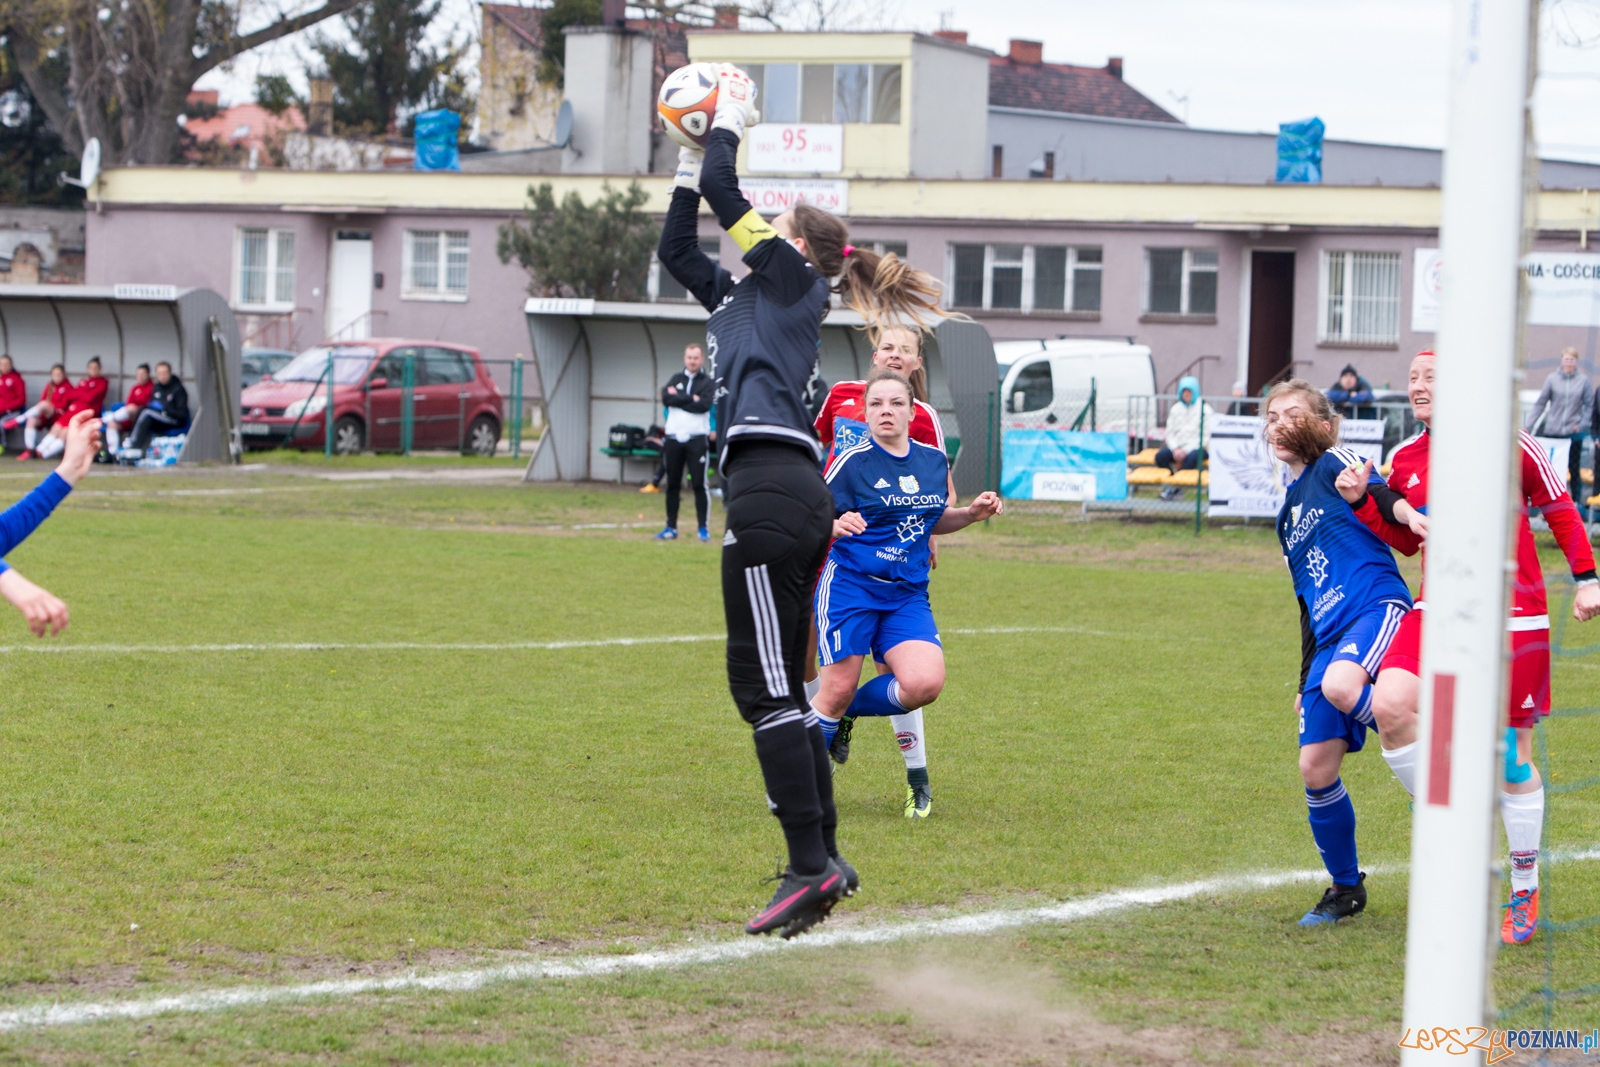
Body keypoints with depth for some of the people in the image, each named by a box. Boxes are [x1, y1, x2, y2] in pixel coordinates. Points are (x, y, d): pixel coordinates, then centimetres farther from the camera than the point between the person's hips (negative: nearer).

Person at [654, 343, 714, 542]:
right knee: (672, 485, 8)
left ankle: (702, 528, 0)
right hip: (673, 438, 4)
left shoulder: (708, 382, 1)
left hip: (696, 439, -4)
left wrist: (678, 398, -9)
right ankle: (671, 527, 15)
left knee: (699, 484, -5)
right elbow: (666, 398, -6)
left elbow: (704, 405, -16)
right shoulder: (676, 379, 12)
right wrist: (691, 399, -12)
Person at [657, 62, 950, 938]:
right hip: (797, 499, 10)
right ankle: (823, 860, 15)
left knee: (763, 685, -12)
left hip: (770, 489, -10)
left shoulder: (792, 278, 3)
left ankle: (810, 866, -15)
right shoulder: (748, 295, 26)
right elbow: (677, 247, 35)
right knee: (780, 688, 12)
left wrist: (728, 124, 15)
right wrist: (690, 156, 32)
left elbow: (726, 194, -1)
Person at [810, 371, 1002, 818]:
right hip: (850, 584, -4)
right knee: (838, 688, -10)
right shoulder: (853, 462, -7)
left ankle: (846, 712, 10)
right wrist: (838, 526, -29)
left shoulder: (934, 460, 8)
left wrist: (971, 513, 6)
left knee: (925, 683, -18)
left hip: (908, 595, 4)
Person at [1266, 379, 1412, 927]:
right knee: (1316, 768, 0)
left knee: (1340, 685, -38)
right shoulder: (1288, 513, 27)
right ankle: (1346, 887, 15)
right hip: (1331, 636, 8)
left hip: (1379, 607, -8)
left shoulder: (1334, 465, 6)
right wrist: (1304, 682, 28)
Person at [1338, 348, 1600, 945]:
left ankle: (1524, 893, 15)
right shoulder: (1406, 462, 8)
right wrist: (1362, 504, 4)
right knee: (1389, 702, -22)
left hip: (1513, 616, -4)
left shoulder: (1509, 443, -5)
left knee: (1511, 754, 0)